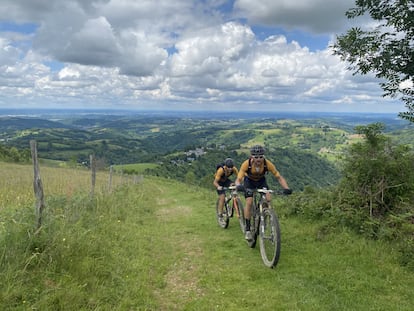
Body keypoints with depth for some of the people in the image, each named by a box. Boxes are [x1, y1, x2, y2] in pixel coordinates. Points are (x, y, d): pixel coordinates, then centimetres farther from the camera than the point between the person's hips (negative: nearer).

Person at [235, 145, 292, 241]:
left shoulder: (267, 164, -32)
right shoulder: (246, 164, -35)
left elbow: (279, 177, -25)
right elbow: (238, 180, -33)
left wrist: (286, 188, -42)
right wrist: (238, 186, -57)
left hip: (261, 180, 2)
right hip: (249, 181, -1)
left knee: (268, 199, -21)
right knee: (249, 202, -19)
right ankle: (248, 229, -8)